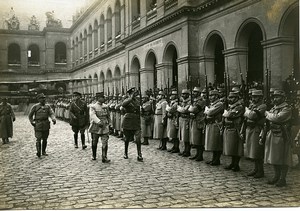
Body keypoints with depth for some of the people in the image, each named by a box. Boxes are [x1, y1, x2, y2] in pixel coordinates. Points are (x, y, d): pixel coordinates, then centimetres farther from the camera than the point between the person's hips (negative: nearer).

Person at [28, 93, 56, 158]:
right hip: (38, 125, -3)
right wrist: (32, 122, 1)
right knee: (39, 139, -12)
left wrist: (53, 119, -23)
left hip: (46, 125, 3)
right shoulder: (35, 106, 1)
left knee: (45, 139, 10)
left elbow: (51, 113, -4)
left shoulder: (47, 106, 8)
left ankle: (43, 151, 22)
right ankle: (38, 151, -14)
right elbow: (30, 115, 10)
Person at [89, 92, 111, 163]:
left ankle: (104, 158, -3)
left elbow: (108, 116, 19)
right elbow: (93, 115, -21)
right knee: (94, 143, 11)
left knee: (105, 143, -7)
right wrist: (99, 122, -32)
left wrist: (108, 123, 19)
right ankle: (94, 156, 30)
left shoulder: (105, 106, 9)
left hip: (105, 128, 3)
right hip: (95, 127, -2)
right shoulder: (93, 106, -6)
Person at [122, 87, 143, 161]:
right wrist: (131, 98, -36)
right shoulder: (127, 100, -4)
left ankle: (139, 155, -4)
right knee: (127, 138, 11)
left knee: (138, 139, -8)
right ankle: (125, 153, 30)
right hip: (128, 122, -3)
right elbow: (123, 104, -30)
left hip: (136, 123, 3)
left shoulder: (137, 101, 10)